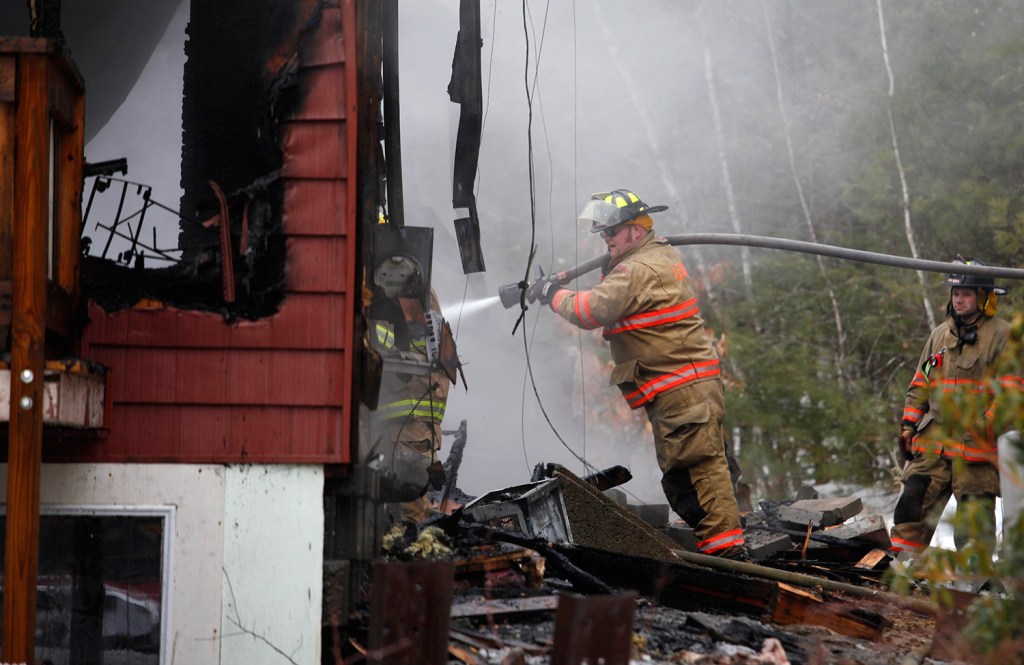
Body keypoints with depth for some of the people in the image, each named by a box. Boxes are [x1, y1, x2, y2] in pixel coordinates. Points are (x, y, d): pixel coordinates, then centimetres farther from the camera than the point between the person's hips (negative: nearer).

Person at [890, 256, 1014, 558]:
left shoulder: (1002, 335, -2)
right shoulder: (940, 334, 17)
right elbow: (920, 384, 22)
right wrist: (908, 425, 14)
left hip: (977, 441, -5)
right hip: (934, 437, 5)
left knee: (975, 513, -2)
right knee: (914, 501, 0)